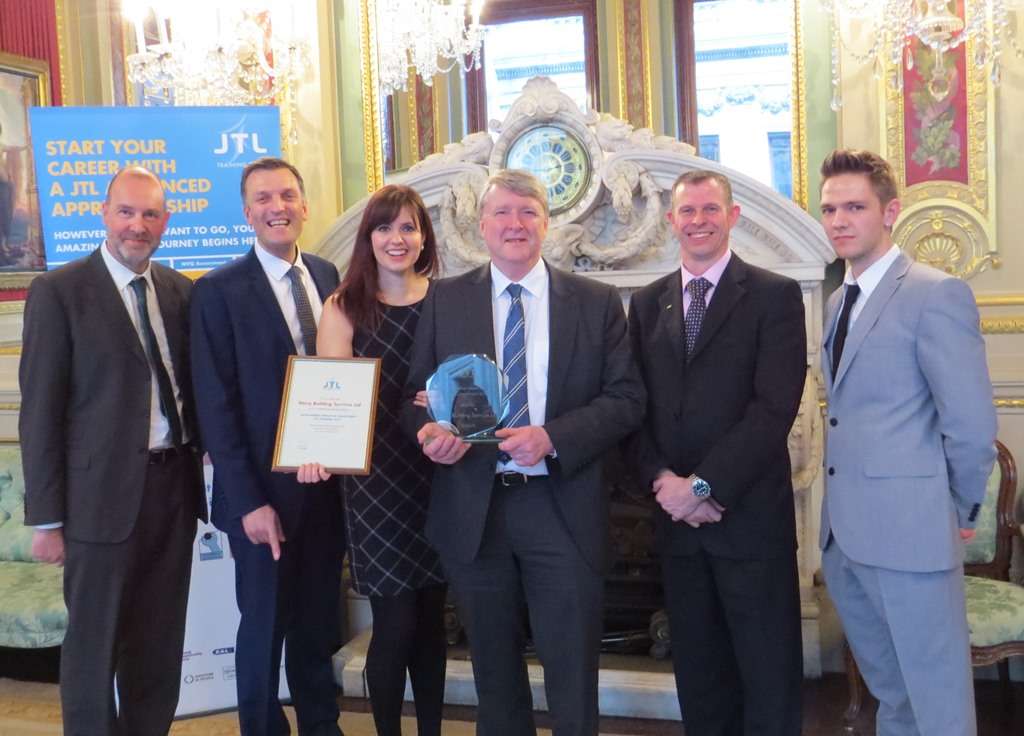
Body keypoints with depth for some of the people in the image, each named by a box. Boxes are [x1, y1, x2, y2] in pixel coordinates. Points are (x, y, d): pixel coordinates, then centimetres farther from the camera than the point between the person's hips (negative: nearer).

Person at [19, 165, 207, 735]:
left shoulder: (181, 291, 8)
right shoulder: (59, 291, -6)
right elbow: (41, 410, -7)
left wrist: (201, 468, 2)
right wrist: (47, 518, -9)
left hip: (174, 487, 5)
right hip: (104, 494, -4)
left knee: (160, 646, 16)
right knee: (94, 646, 8)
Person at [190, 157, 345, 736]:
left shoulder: (327, 276, 7)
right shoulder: (220, 290, -9)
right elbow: (216, 406, -11)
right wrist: (248, 501, -15)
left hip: (329, 480, 5)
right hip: (265, 490, -4)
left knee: (319, 622, 17)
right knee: (265, 627, 11)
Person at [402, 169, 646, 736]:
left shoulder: (597, 302, 2)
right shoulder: (444, 300, 5)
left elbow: (626, 398, -2)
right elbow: (415, 393, 7)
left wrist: (552, 437, -17)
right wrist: (428, 430, -16)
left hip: (563, 509, -1)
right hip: (472, 509, 2)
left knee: (573, 680, 6)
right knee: (494, 673, 17)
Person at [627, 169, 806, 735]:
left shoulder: (775, 296, -3)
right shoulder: (646, 303, 11)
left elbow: (774, 407, -13)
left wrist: (703, 485, -15)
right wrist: (662, 480, -8)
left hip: (751, 514, -4)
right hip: (676, 517, 4)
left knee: (769, 677, 6)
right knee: (698, 672, 15)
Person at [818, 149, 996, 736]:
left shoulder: (937, 294, -12)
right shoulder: (840, 302, 13)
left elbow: (973, 423, -15)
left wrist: (958, 514, -4)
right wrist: (839, 514, 8)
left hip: (909, 530, -8)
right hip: (844, 532, 8)